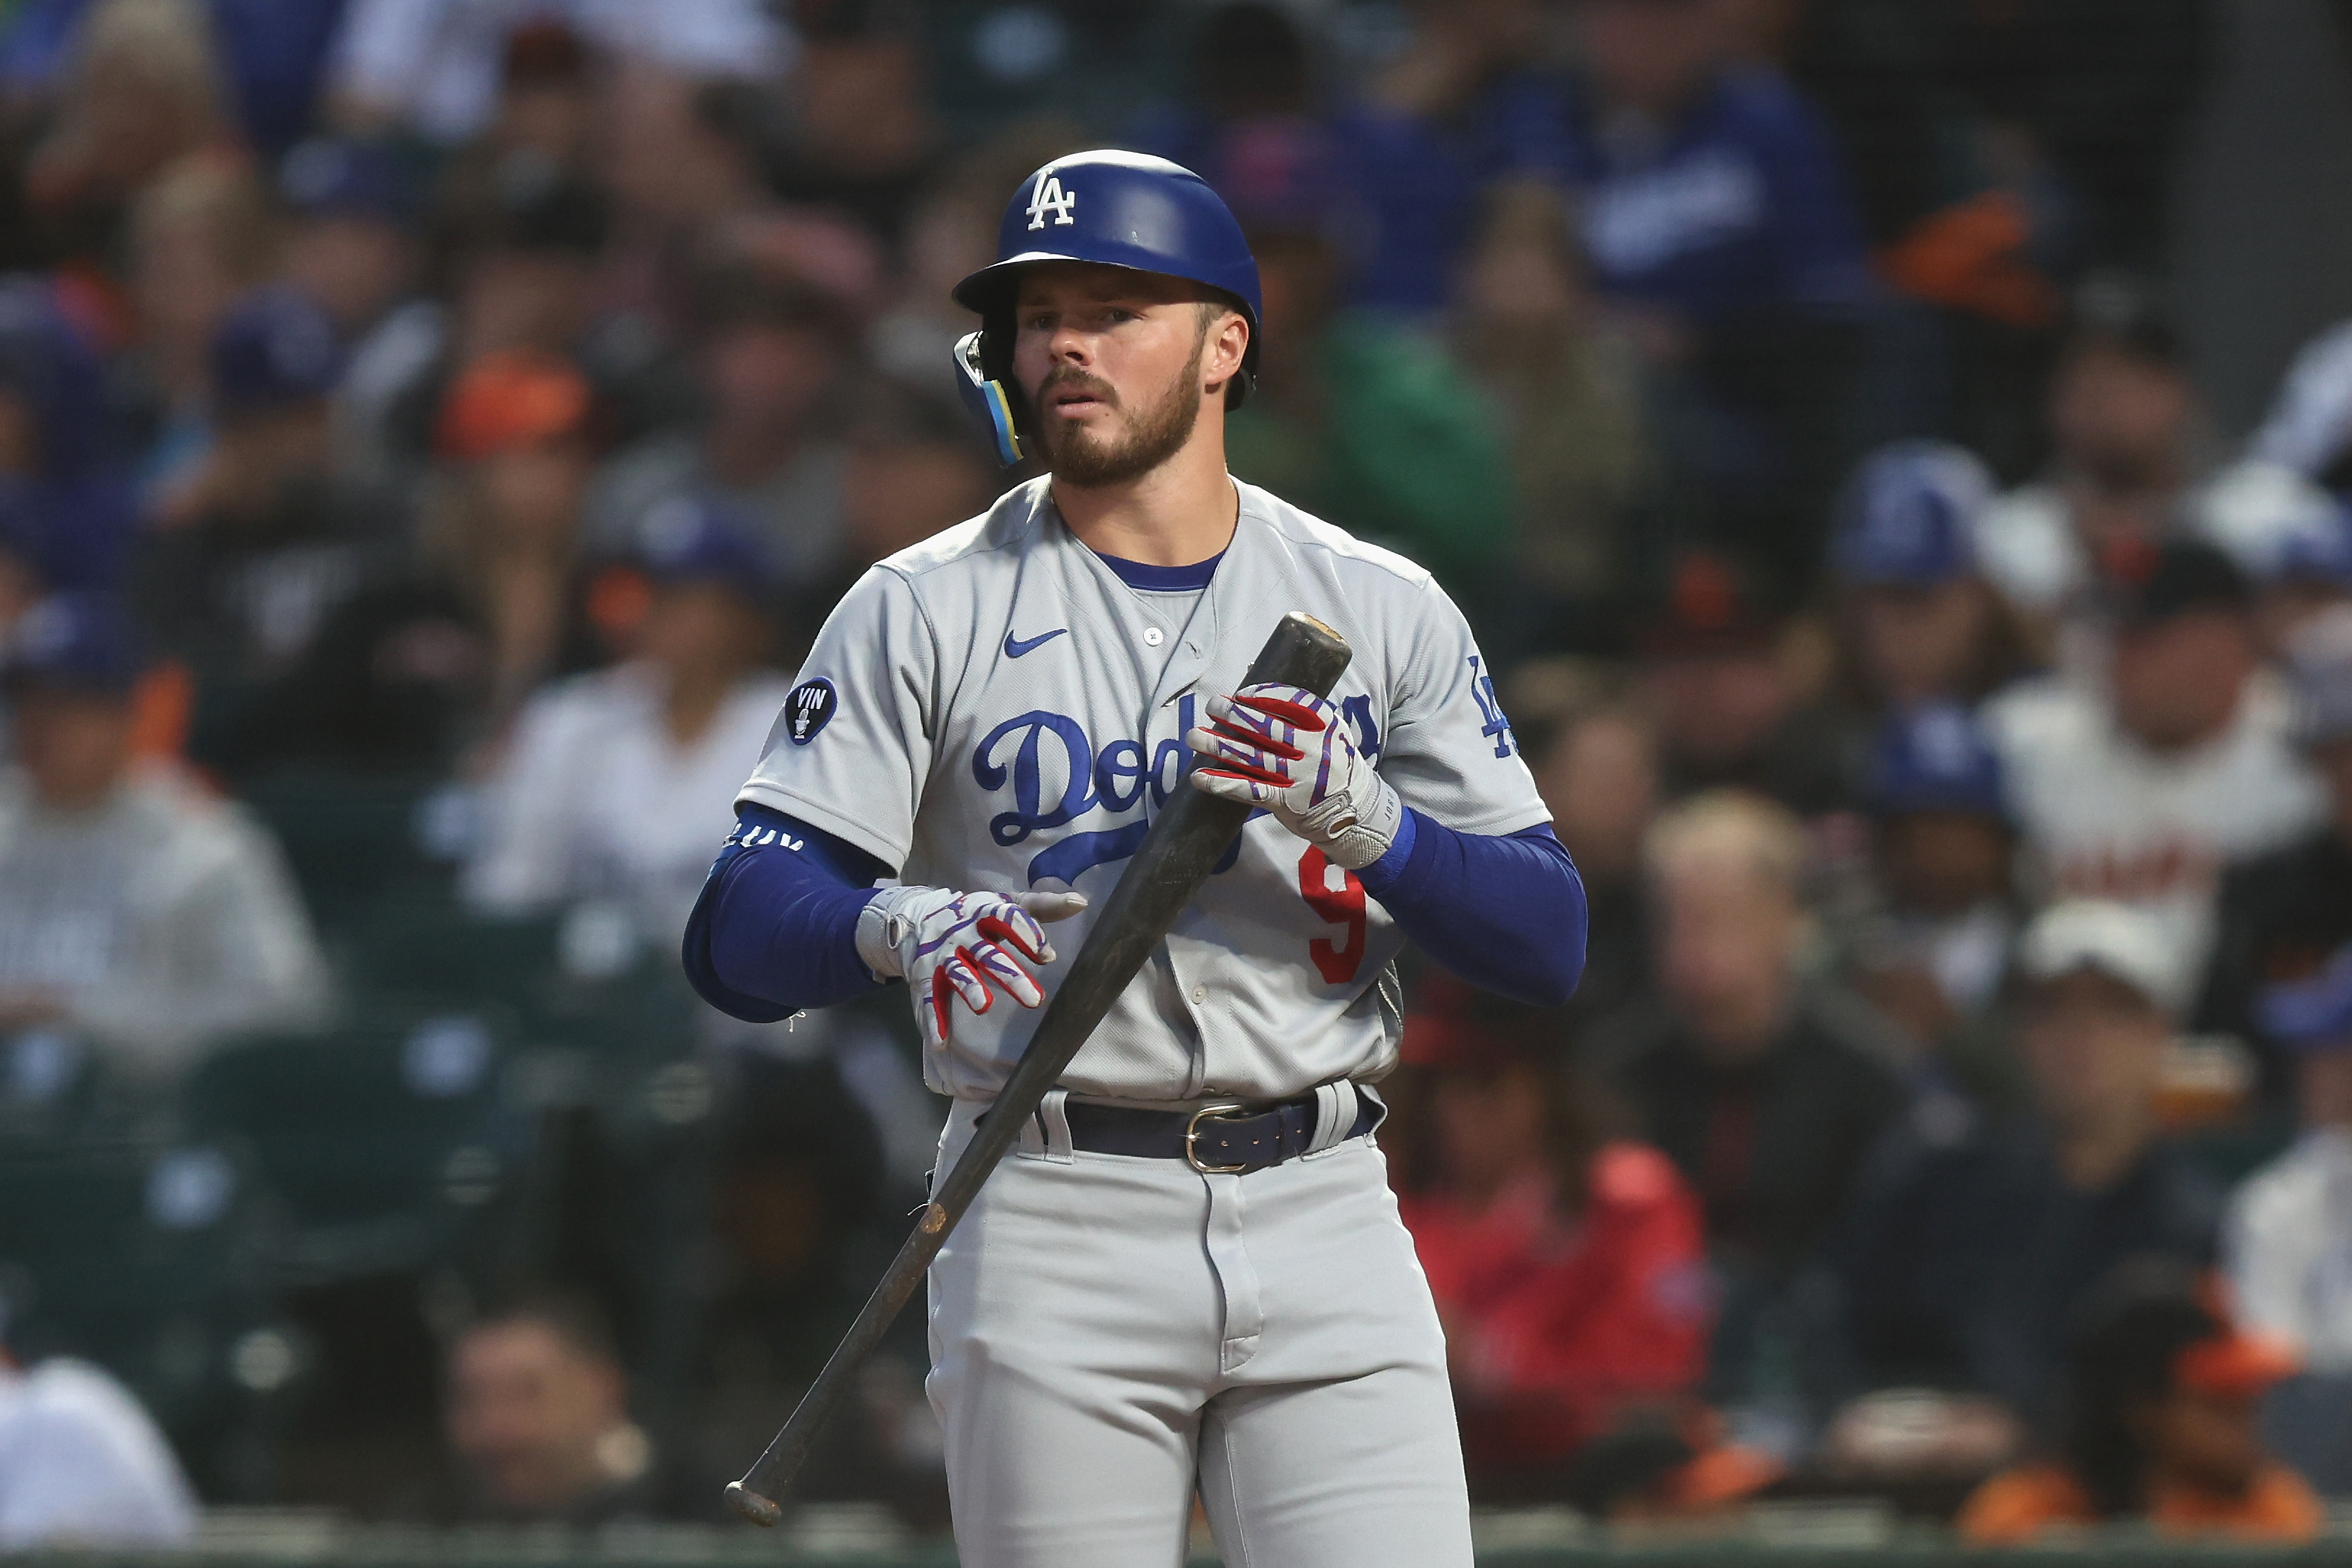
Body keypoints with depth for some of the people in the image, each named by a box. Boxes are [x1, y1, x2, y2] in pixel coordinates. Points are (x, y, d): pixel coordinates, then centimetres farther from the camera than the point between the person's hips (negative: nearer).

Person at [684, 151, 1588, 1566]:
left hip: (1325, 1224, 1)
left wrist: (1360, 814, -15)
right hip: (1055, 1227, -1)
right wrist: (900, 925, -26)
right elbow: (738, 936, -4)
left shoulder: (1381, 610, 9)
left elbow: (1551, 943, 2)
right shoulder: (926, 613, 5)